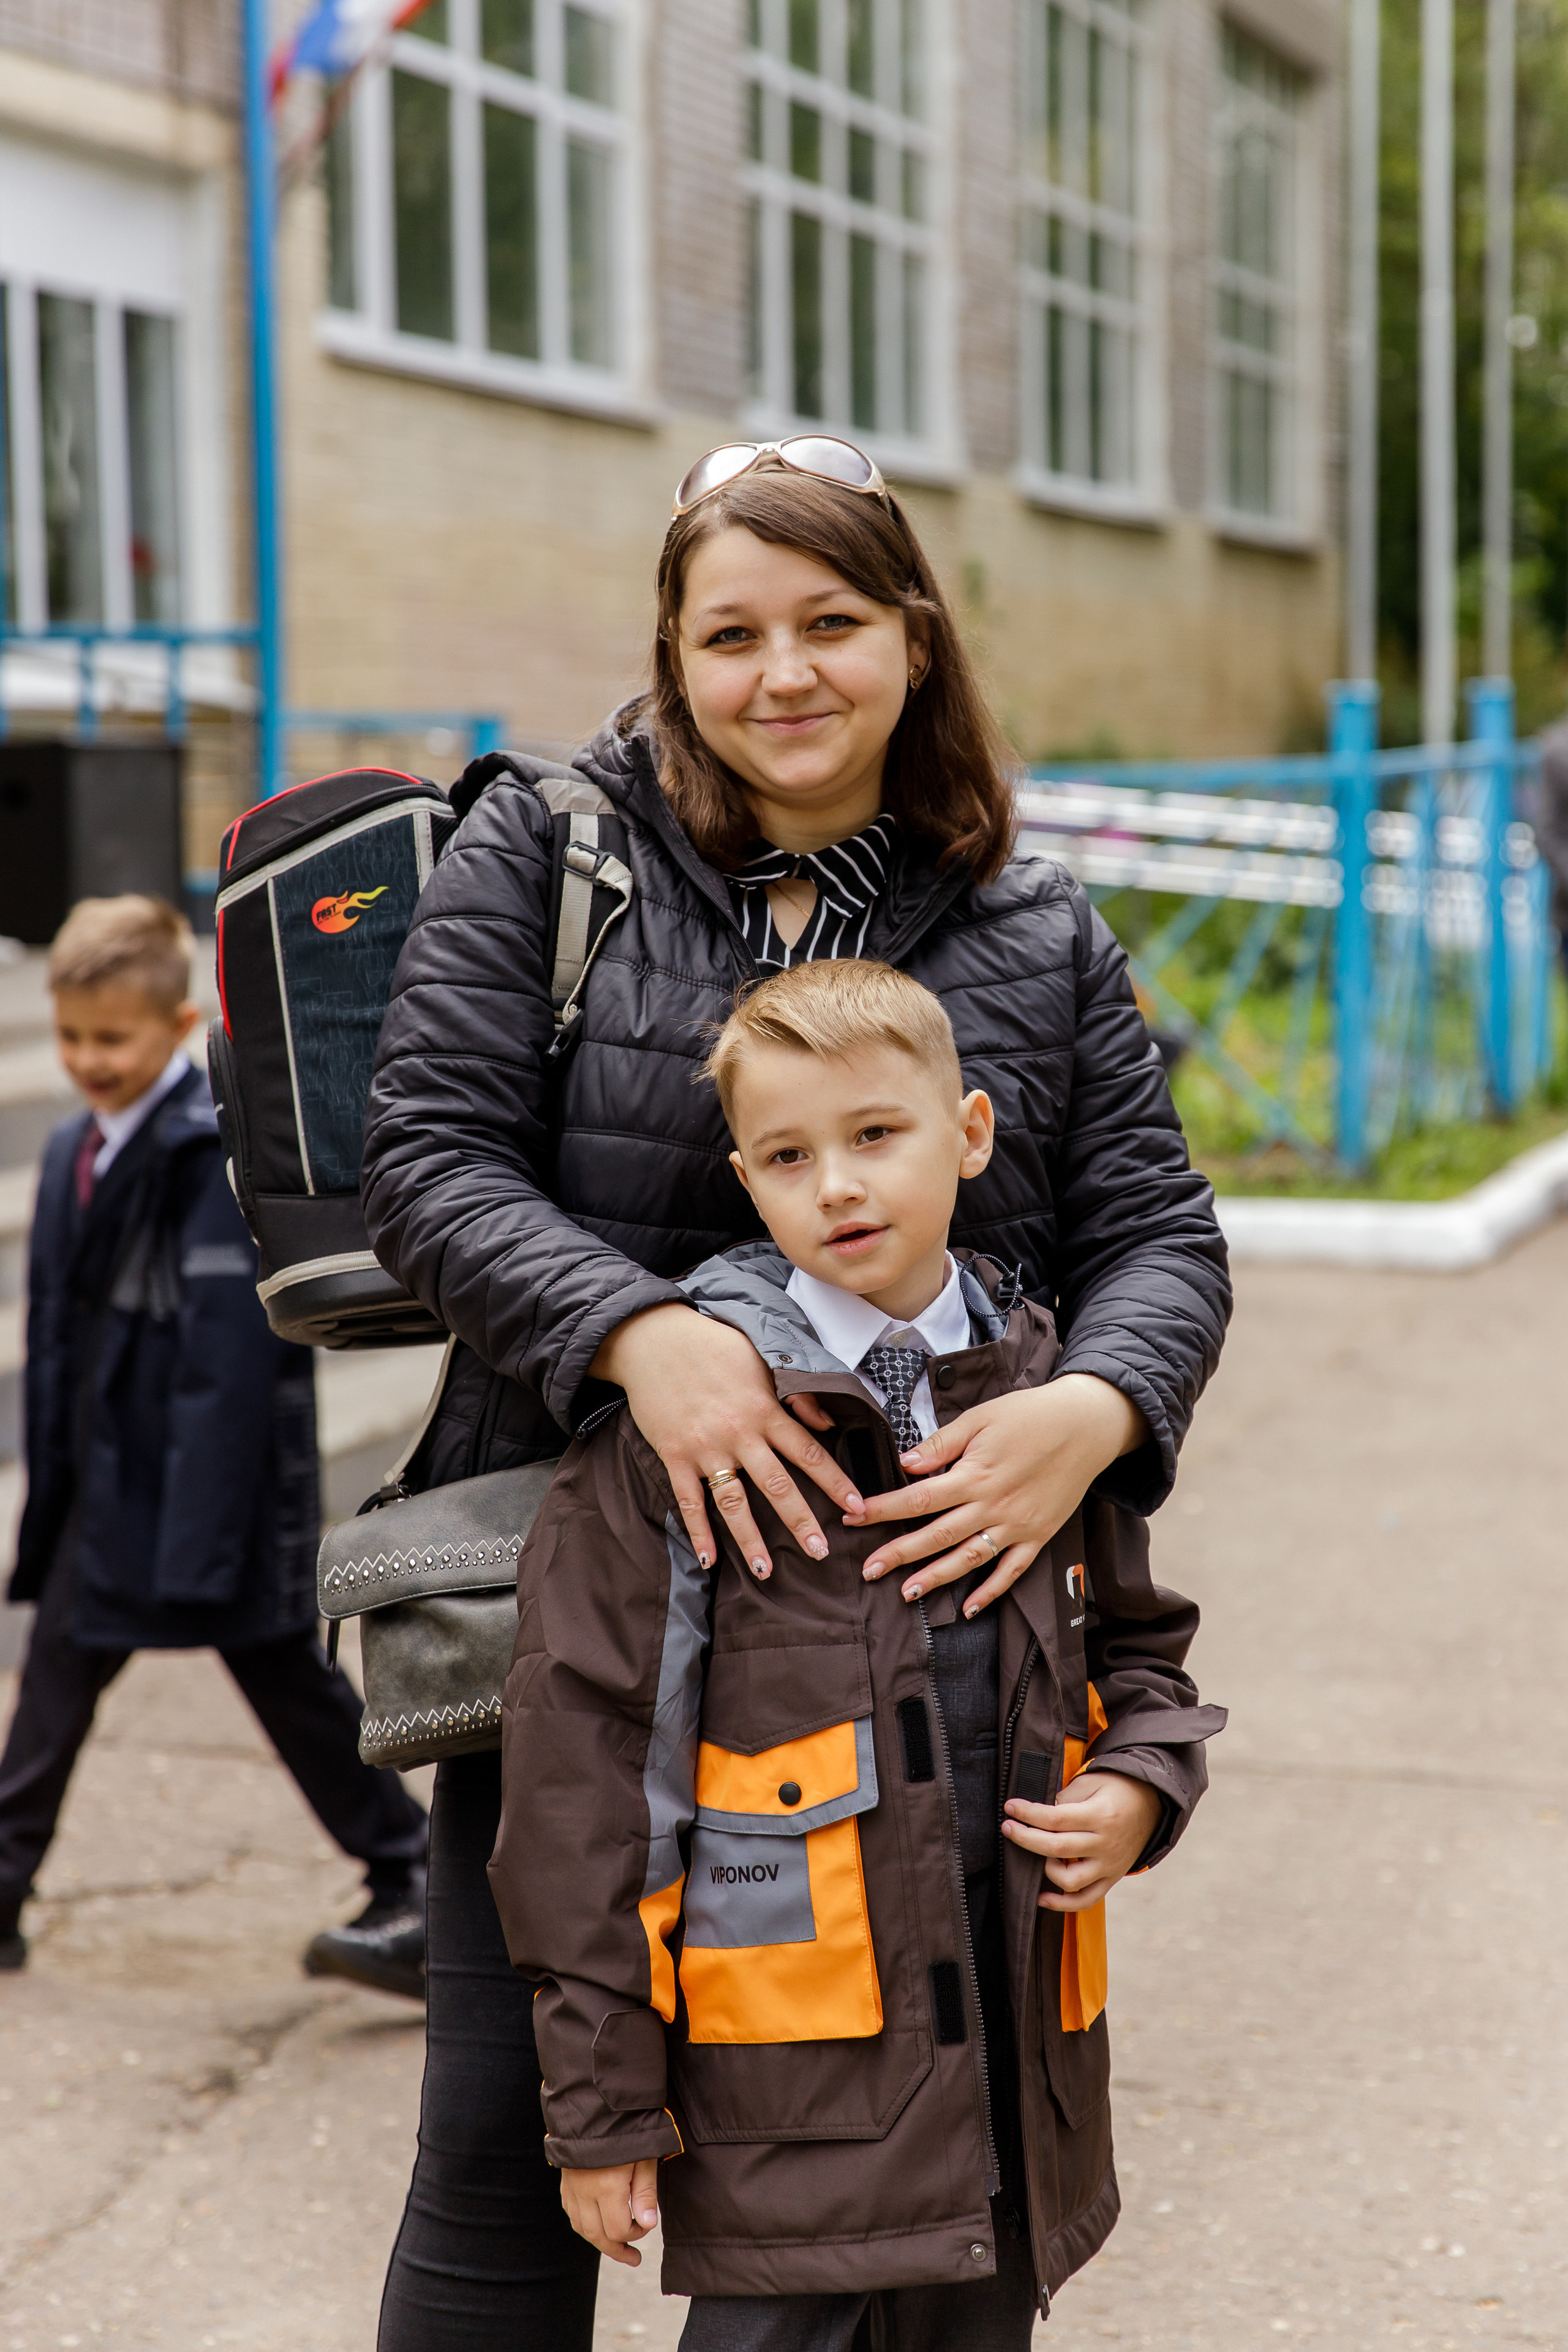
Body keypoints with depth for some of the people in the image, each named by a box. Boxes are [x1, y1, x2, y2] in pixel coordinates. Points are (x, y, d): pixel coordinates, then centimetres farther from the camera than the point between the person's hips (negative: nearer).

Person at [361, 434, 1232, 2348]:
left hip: (911, 1612, 2)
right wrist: (640, 1331, -25)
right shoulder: (546, 849, 1)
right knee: (509, 2122, 4)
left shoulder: (1038, 939, 7)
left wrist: (1094, 1406, -20)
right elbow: (428, 1160, -7)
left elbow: (1159, 1238, 4)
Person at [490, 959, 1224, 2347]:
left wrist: (1139, 1787, -2)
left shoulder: (1043, 1397, 7)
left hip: (1013, 2058, 5)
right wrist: (601, 2103, -9)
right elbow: (584, 1755, -8)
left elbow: (1137, 1645, 21)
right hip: (788, 2068, -5)